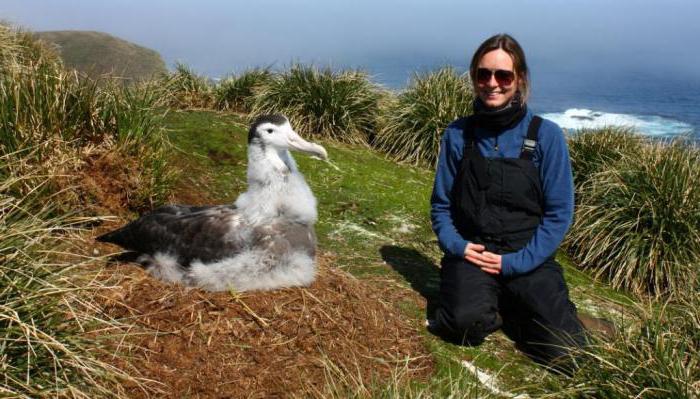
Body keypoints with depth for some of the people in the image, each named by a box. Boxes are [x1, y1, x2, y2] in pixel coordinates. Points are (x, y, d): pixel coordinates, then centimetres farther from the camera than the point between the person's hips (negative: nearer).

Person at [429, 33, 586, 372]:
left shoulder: (546, 135, -3)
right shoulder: (458, 135, 2)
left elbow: (559, 213, -3)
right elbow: (441, 205, 8)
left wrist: (516, 262, -12)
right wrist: (456, 245, -10)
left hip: (528, 259, 0)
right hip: (471, 253, 0)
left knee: (566, 354, -16)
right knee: (466, 325, -30)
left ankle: (507, 307, 11)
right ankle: (494, 305, 5)